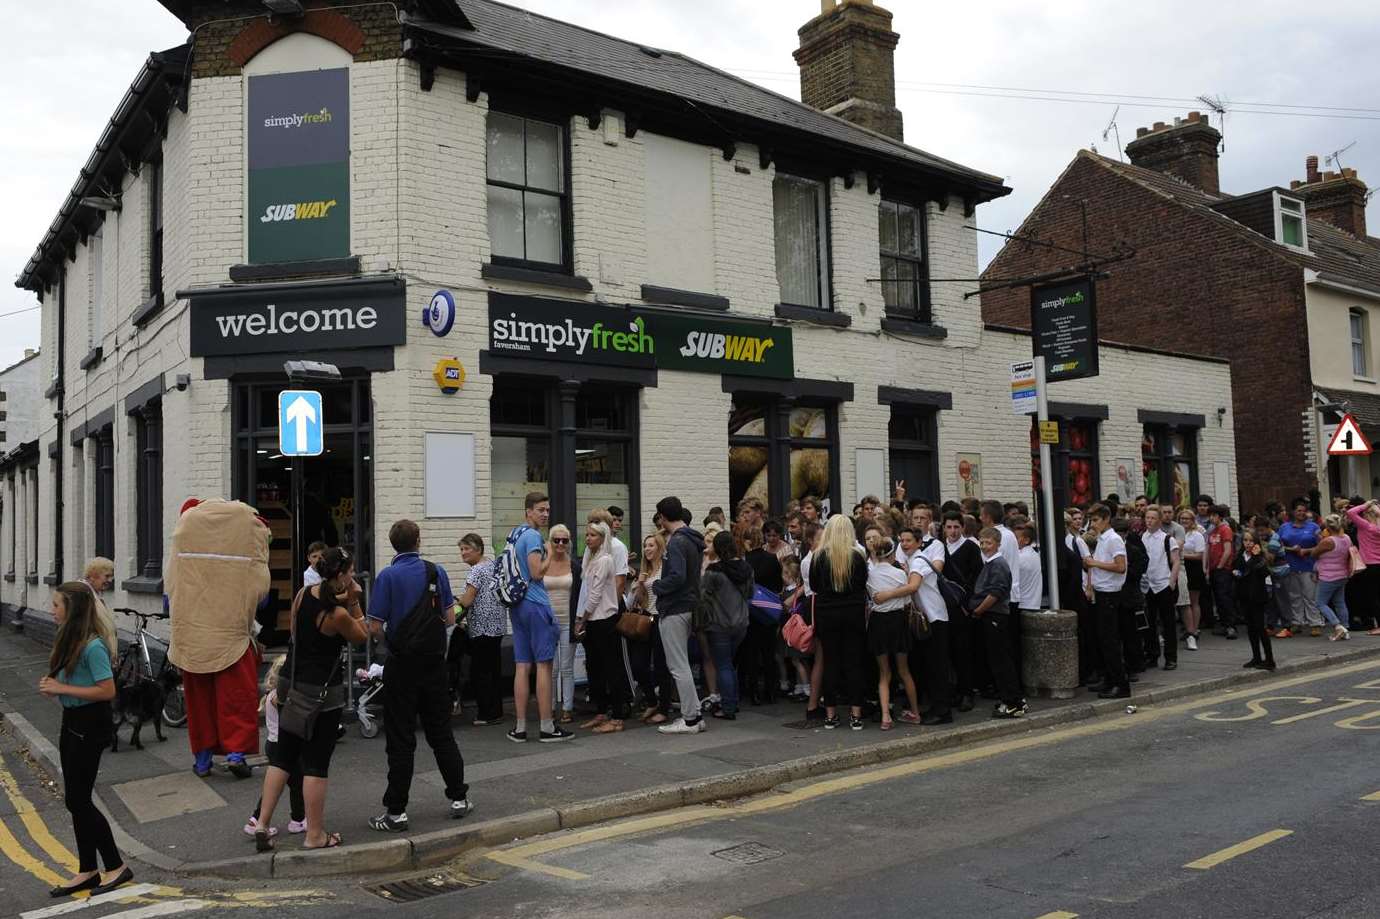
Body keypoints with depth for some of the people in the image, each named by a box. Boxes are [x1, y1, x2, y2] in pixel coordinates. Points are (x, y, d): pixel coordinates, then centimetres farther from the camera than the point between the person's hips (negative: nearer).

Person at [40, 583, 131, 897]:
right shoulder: (69, 641, 7)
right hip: (71, 721, 9)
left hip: (89, 726, -9)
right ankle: (87, 871, 25)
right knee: (74, 798, 14)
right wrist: (52, 684, -1)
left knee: (77, 800, -4)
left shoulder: (92, 646, -21)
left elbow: (107, 691, -24)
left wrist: (62, 689, -20)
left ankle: (116, 867, 8)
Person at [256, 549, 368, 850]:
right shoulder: (338, 615, -20)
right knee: (316, 763, 1)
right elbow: (363, 637, -2)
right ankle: (315, 836, 9)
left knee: (282, 757, 16)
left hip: (292, 685, 7)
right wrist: (353, 602, -5)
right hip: (323, 691, -7)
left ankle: (262, 823, 16)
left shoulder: (303, 594, 0)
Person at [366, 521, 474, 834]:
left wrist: (389, 630, 10)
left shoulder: (387, 576, -10)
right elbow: (450, 617, 3)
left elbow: (375, 628, -12)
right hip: (434, 662, 3)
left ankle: (396, 812, 6)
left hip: (402, 664, -3)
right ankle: (459, 797, 19)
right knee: (441, 731, 14)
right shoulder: (436, 572, 0)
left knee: (400, 739, 2)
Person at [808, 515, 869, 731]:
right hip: (854, 613, 0)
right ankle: (856, 714, 6)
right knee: (854, 662, 6)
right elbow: (864, 586, 1)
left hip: (826, 614, 0)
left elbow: (813, 586, 3)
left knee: (830, 662, 8)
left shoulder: (819, 556, -6)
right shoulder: (857, 556, -7)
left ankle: (830, 714, 11)